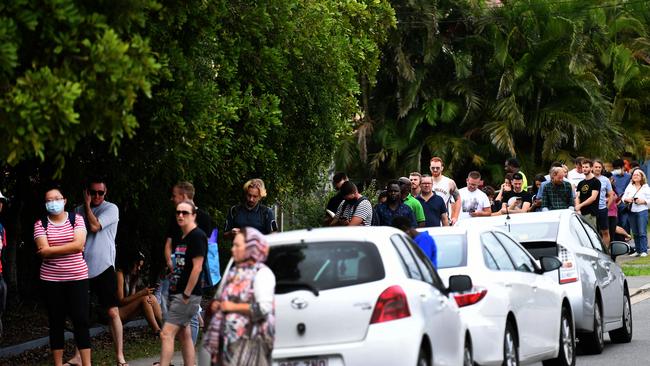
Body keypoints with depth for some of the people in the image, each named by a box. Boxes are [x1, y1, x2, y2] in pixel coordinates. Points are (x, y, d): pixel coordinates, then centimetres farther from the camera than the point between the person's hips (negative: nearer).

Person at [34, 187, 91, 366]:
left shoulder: (76, 219, 1)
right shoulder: (41, 224, 1)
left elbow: (79, 244, -12)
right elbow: (44, 251, -10)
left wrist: (50, 250, -11)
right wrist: (70, 248, -9)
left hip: (77, 277, 0)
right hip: (51, 279, 0)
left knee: (81, 321, -4)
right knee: (56, 323, 5)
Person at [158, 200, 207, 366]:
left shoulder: (197, 236, -11)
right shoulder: (182, 238, 17)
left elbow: (197, 268, -17)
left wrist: (186, 295, -19)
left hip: (188, 295, -10)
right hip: (178, 293, 10)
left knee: (167, 334, -16)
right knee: (185, 335, 12)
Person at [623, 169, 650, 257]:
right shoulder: (629, 187, 12)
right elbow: (623, 197, 11)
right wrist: (627, 199, -9)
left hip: (642, 211, -4)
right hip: (632, 211, 4)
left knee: (642, 232, -8)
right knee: (635, 233, 7)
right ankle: (637, 250, 13)